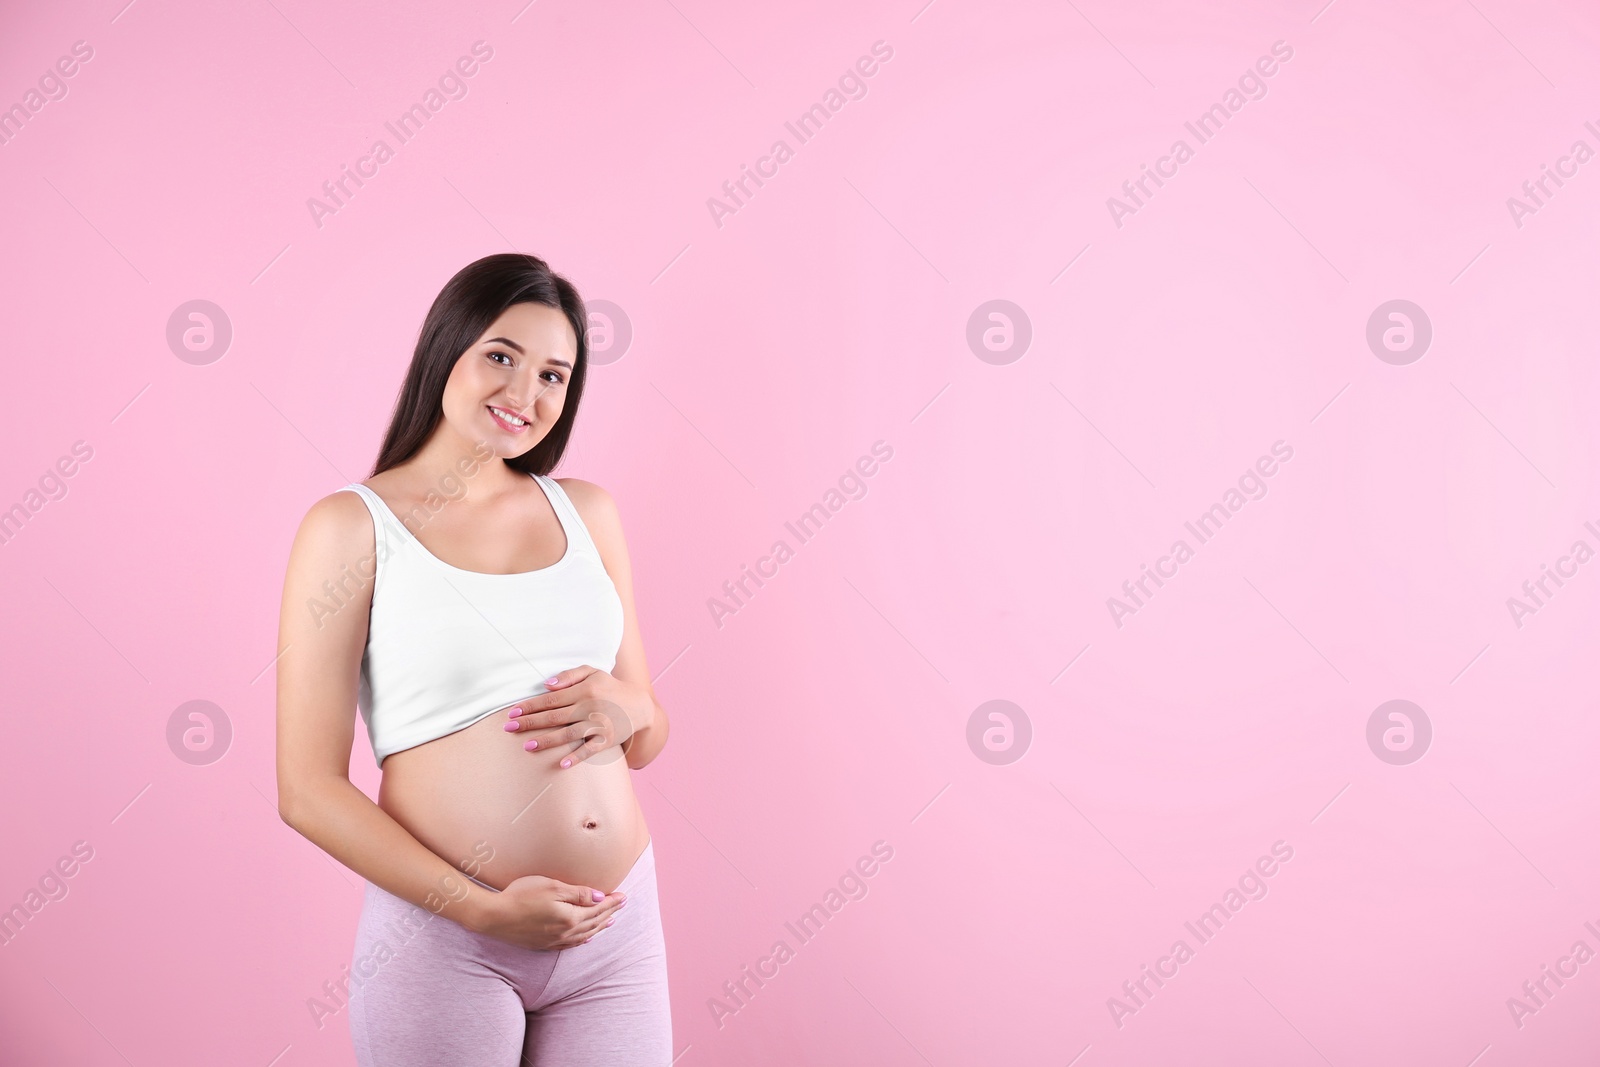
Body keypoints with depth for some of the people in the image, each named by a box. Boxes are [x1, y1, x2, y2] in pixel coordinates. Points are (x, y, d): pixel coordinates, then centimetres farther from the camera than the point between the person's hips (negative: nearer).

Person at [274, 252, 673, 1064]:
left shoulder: (585, 511, 7)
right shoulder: (351, 527, -5)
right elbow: (308, 789, -8)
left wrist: (627, 709, -9)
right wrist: (486, 909, -15)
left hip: (621, 927, 4)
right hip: (445, 936, -4)